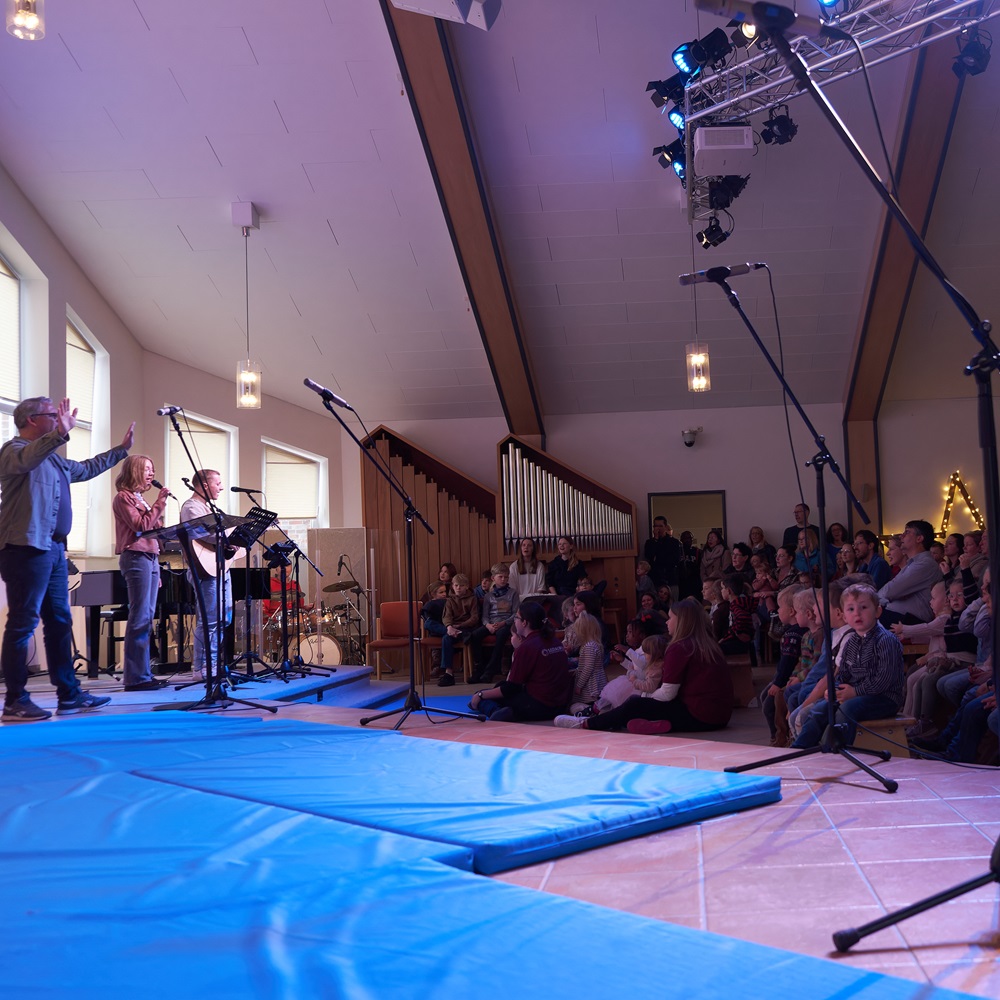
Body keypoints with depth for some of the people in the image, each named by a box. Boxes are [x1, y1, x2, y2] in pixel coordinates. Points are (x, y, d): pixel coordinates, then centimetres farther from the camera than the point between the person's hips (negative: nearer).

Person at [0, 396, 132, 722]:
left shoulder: (53, 458, 21)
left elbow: (86, 468, 38)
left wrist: (121, 449, 43)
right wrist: (60, 433, -46)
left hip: (53, 548, 10)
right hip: (27, 548, -10)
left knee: (59, 621, 11)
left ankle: (69, 694, 17)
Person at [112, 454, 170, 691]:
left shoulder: (140, 498, 21)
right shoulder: (123, 497, -4)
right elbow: (140, 526, -16)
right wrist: (160, 503, -13)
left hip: (150, 557, 9)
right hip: (136, 557, -9)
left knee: (147, 618, 8)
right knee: (140, 617, -11)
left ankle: (144, 674, 11)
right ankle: (135, 677, -9)